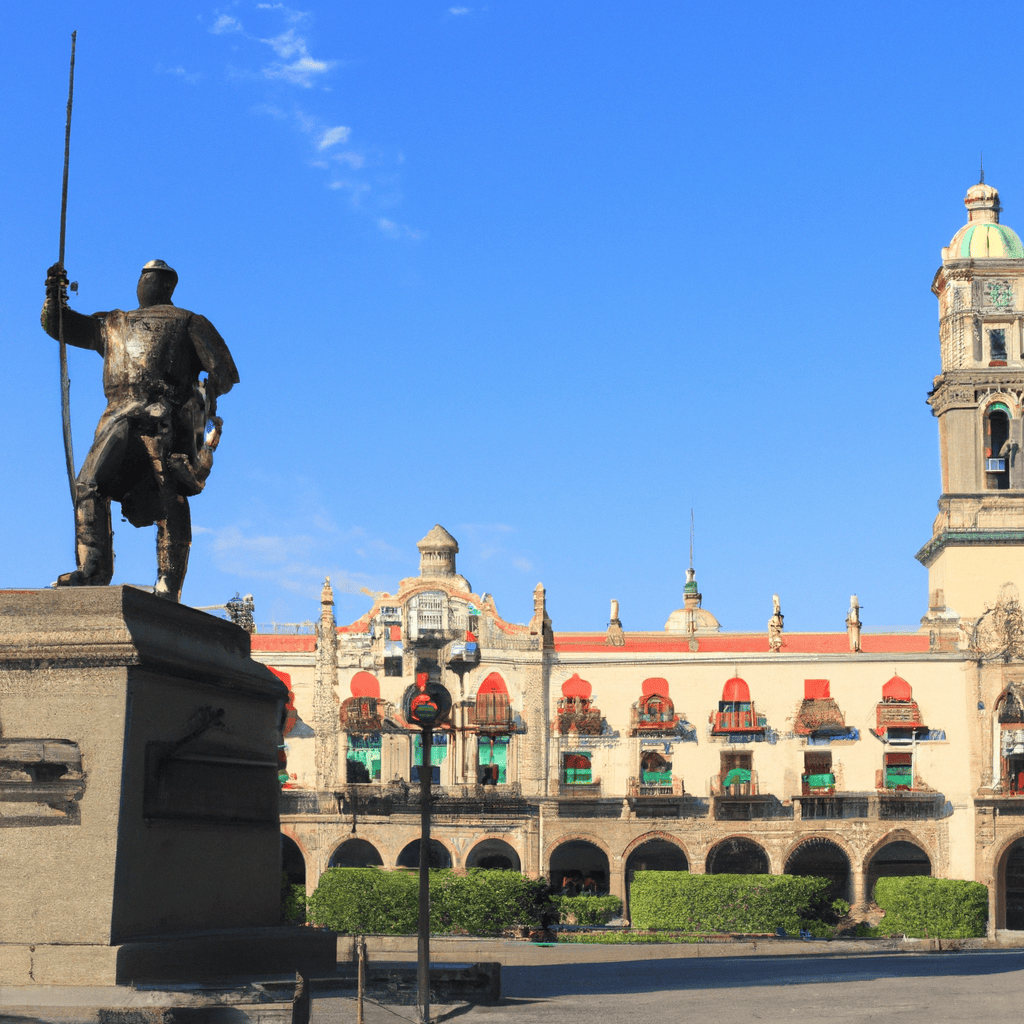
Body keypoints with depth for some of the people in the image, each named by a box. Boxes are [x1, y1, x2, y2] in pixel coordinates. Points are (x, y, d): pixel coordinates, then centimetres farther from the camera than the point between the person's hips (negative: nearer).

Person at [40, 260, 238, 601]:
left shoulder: (189, 323, 20)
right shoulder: (113, 324, 32)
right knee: (88, 486, -15)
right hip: (120, 418, 4)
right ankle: (93, 570, -17)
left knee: (170, 501, -11)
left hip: (166, 419, -3)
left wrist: (206, 392, -6)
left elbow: (225, 372, 12)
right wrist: (55, 293, 14)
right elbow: (58, 325, 32)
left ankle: (168, 587, -12)